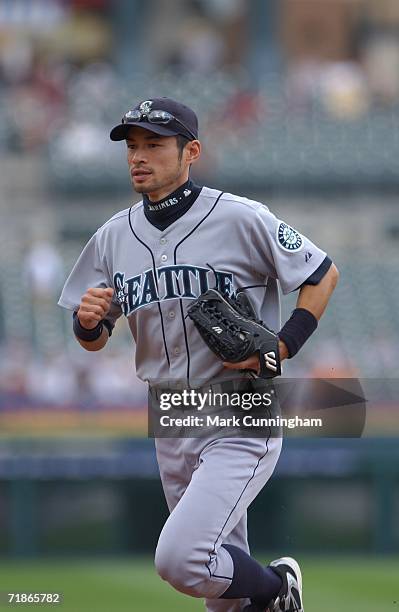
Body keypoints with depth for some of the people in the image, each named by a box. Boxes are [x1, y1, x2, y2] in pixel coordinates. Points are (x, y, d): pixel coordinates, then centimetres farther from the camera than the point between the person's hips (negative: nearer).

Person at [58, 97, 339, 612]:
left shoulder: (240, 218, -10)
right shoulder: (114, 236, 6)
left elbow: (323, 273, -2)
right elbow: (94, 340, 13)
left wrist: (282, 347, -13)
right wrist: (88, 321, -11)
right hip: (170, 428, 6)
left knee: (180, 559, -21)